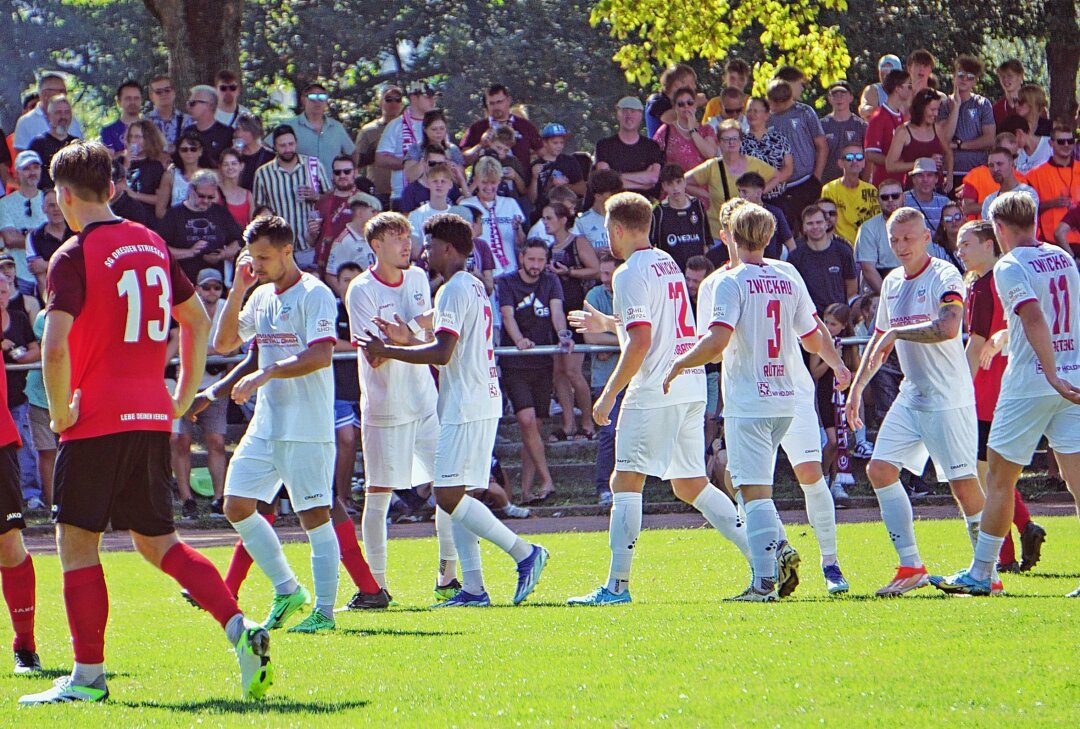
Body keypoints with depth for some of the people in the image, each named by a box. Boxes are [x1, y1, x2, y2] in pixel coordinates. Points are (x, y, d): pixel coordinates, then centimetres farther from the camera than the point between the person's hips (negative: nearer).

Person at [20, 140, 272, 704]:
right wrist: (184, 395, 22)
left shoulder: (74, 256, -11)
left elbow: (55, 345, -22)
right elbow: (197, 320, 20)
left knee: (77, 542, 2)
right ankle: (238, 628, -4)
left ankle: (87, 675, 1)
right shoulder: (152, 245, 12)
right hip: (152, 416, 7)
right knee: (157, 541, 14)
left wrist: (60, 411, -11)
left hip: (97, 420, -7)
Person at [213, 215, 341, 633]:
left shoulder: (314, 295, -9)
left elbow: (320, 356, -20)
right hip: (265, 426, 8)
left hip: (306, 429, -8)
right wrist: (237, 291, 5)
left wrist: (264, 375, -24)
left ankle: (324, 610, 0)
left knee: (314, 516, -5)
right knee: (237, 507, 4)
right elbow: (223, 343, 15)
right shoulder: (261, 296, 15)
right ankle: (287, 590, 15)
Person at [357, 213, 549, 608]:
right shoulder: (475, 287, 19)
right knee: (454, 496, 9)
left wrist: (386, 351, -14)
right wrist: (404, 339, 19)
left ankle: (524, 553, -13)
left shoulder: (453, 290, -12)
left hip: (466, 408, -10)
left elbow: (442, 353, -21)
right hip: (483, 401, 10)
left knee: (449, 496, -12)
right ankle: (472, 587, 5)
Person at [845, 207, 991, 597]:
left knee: (963, 483, -8)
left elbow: (949, 328, -29)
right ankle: (911, 568, 2)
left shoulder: (945, 277, -12)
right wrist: (857, 387, 21)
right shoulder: (892, 283, 13)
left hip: (949, 398, -8)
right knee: (880, 469, -1)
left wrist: (897, 332, -21)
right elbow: (880, 339, 25)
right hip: (911, 396, 8)